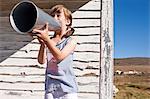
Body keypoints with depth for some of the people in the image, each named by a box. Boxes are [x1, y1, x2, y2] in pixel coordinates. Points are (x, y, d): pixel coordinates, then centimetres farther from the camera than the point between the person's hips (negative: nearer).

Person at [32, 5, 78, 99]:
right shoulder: (49, 41, 11)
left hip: (67, 88, -2)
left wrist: (46, 39, -29)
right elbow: (42, 61, -5)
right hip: (50, 88, 3)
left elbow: (59, 57, -16)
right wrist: (43, 42, -22)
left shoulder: (71, 40, 3)